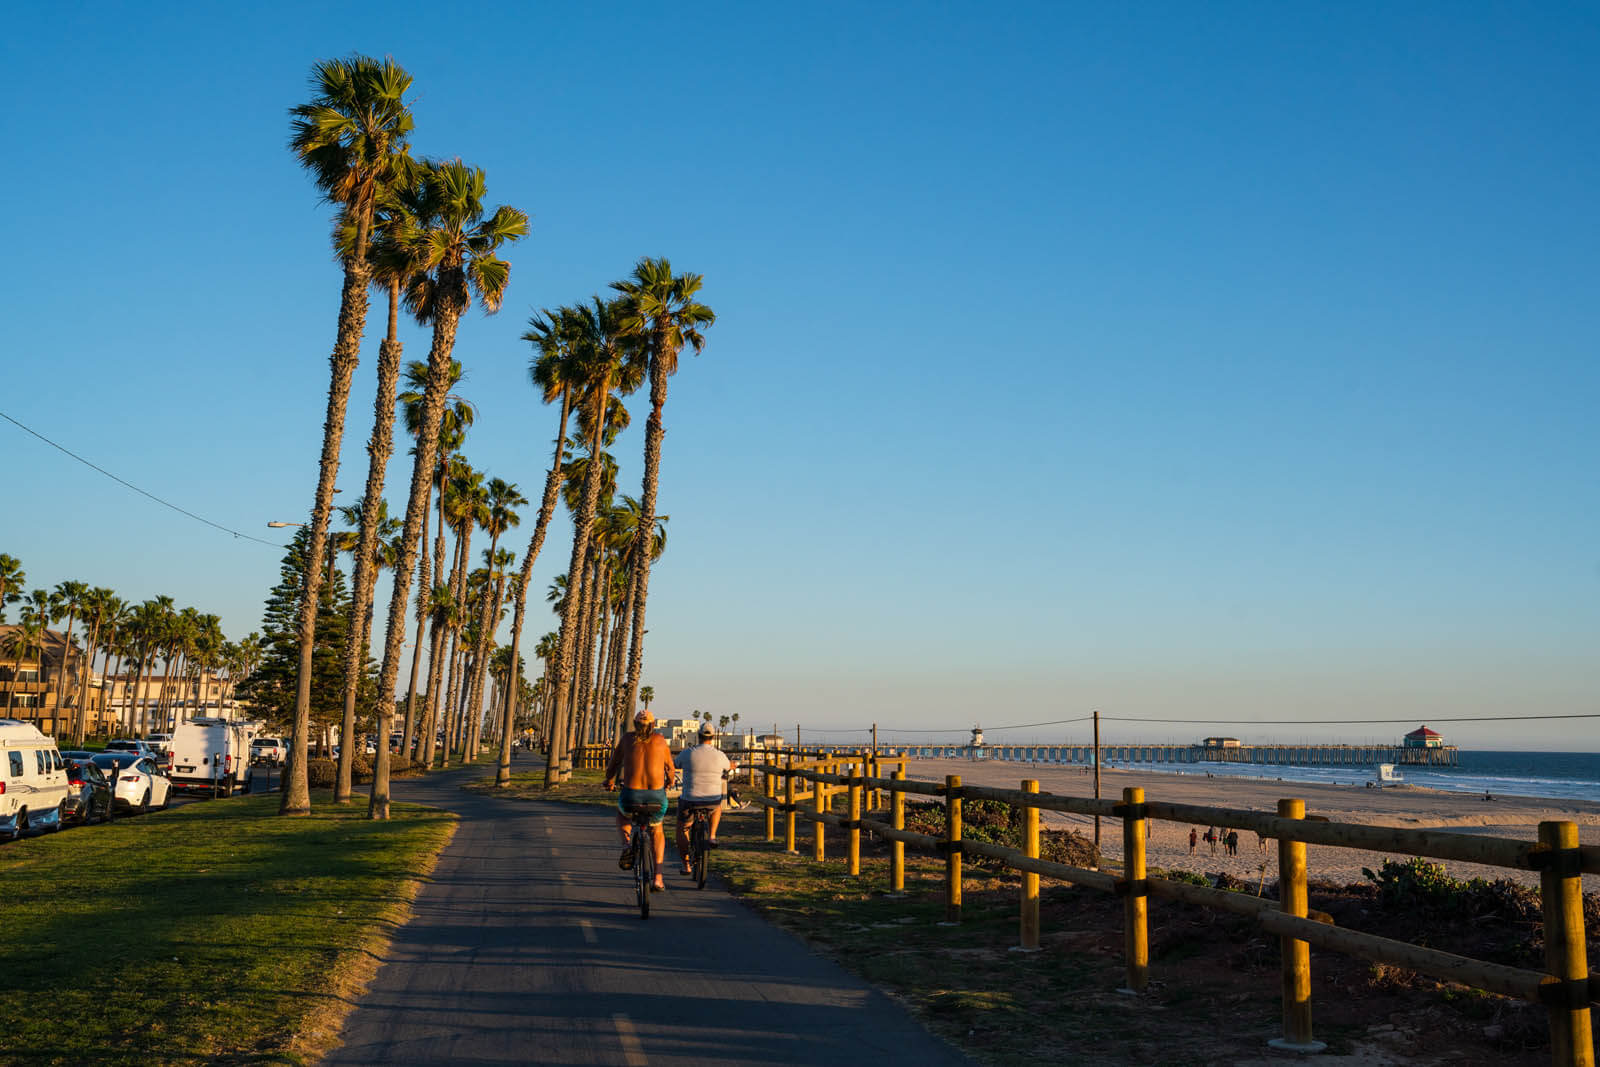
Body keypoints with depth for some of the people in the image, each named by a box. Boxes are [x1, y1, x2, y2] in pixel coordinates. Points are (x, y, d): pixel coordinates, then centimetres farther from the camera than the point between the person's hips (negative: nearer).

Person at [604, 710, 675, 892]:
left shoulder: (627, 739, 9)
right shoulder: (660, 740, 10)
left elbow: (613, 764, 20)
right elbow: (670, 768, 23)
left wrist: (610, 782, 42)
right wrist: (669, 783, 45)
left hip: (631, 795, -1)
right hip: (657, 797, 1)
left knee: (622, 815, 36)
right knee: (656, 832, 30)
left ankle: (626, 845, 7)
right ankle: (658, 878, 18)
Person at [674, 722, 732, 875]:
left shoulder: (687, 754, -7)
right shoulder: (719, 755, -2)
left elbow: (674, 764, 14)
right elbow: (729, 767, 20)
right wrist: (731, 766, 46)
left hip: (690, 801, -1)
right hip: (713, 801, 1)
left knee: (682, 829, 23)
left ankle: (686, 865, 20)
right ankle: (712, 836, 23)